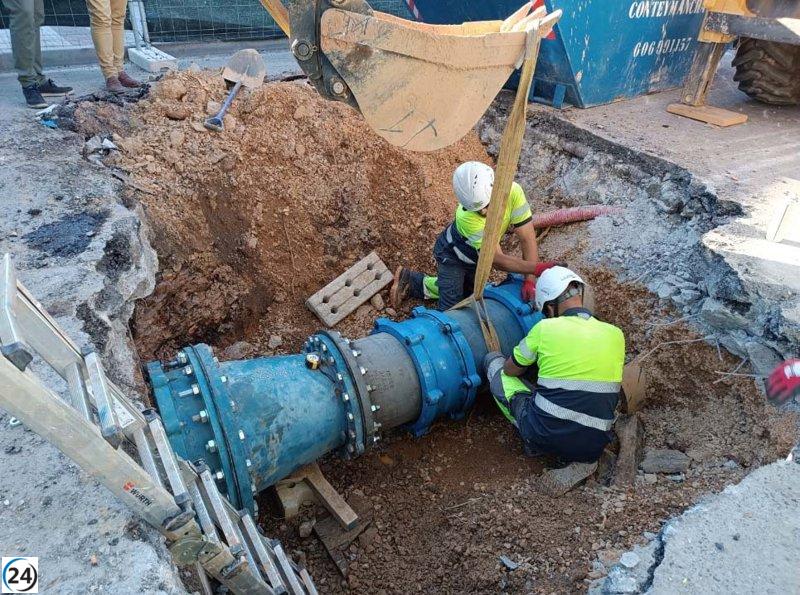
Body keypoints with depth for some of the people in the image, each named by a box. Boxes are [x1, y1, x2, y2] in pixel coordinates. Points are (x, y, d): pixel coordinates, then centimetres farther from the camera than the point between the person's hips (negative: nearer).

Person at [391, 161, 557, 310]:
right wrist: (538, 268, -45)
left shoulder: (513, 191, -31)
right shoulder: (466, 217, -41)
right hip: (452, 254, -5)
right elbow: (497, 260, -38)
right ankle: (410, 280, 14)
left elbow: (527, 238, -28)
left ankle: (425, 284, 33)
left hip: (476, 256, 6)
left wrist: (530, 280, -36)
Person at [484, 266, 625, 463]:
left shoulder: (545, 328, -8)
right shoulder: (616, 334, 3)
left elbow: (510, 370, 7)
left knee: (493, 360, 11)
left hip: (545, 436, -4)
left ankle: (533, 440, 5)